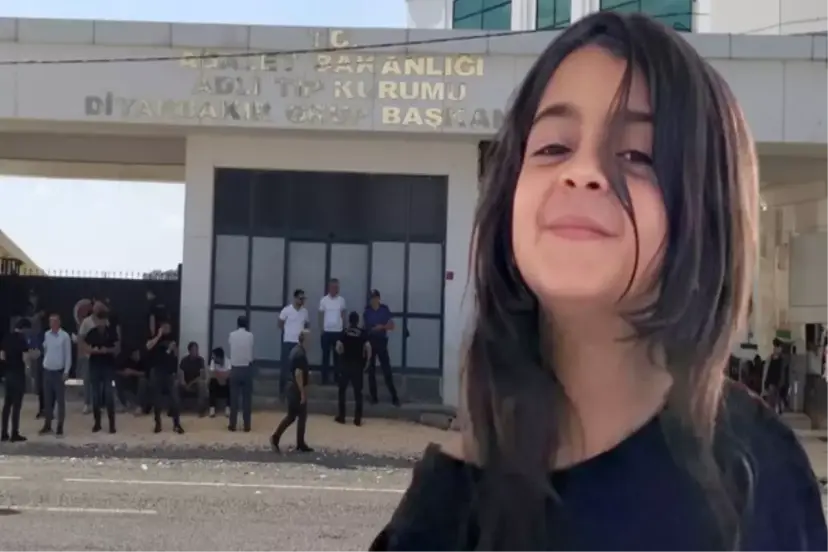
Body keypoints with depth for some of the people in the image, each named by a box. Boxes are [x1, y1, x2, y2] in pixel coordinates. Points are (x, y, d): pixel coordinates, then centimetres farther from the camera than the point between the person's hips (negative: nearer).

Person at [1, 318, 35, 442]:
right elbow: (25, 359, -18)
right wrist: (30, 352, 1)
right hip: (19, 374, -6)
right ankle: (14, 434, 0)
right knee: (17, 405, -2)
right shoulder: (22, 339, -13)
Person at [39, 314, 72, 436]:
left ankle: (60, 426, 5)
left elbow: (68, 355, -7)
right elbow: (45, 350, 15)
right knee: (48, 400, 10)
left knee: (60, 400, 1)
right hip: (47, 371, 5)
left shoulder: (65, 336, -8)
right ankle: (47, 425, 17)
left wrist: (66, 372, -11)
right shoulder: (46, 334, 5)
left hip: (59, 371, -4)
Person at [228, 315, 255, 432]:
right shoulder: (250, 336, -3)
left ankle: (232, 424, 8)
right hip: (246, 369, -1)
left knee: (234, 398, 6)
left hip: (235, 369, 1)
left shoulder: (232, 335, 0)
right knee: (247, 398, 3)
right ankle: (247, 425, 4)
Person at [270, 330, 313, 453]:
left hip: (292, 387, 9)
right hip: (297, 389, -9)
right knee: (302, 416, 2)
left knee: (291, 416, 13)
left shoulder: (296, 350, 11)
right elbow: (298, 374, -24)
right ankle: (300, 445, 11)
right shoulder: (300, 353, -20)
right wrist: (303, 393, -22)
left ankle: (275, 437, 6)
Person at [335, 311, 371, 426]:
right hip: (358, 365, 0)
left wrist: (342, 354, 9)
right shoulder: (362, 333, 0)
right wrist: (367, 362, 0)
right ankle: (358, 418, 1)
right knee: (358, 392, 4)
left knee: (342, 390, 13)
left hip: (345, 364, 0)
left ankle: (341, 416, 13)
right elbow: (368, 347, -10)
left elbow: (338, 347, -12)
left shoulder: (344, 333, -2)